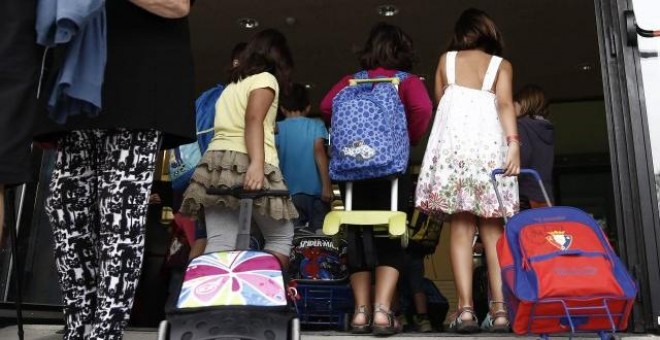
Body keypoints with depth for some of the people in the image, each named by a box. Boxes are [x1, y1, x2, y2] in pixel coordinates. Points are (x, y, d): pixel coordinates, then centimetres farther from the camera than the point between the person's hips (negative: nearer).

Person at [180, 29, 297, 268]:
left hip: (217, 161, 7)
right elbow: (253, 120, -12)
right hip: (244, 164, -7)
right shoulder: (265, 78, 6)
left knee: (218, 245, -3)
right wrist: (257, 163, -24)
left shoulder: (232, 85, 29)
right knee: (281, 236, 7)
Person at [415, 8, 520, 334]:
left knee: (460, 228, -3)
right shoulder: (501, 65, 16)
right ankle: (500, 309, -5)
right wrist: (514, 143, -11)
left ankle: (466, 308, -11)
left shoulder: (446, 60, 19)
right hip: (489, 142, 0)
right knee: (493, 230, 2)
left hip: (453, 140, 0)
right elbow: (505, 104, 0)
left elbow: (438, 103, 15)